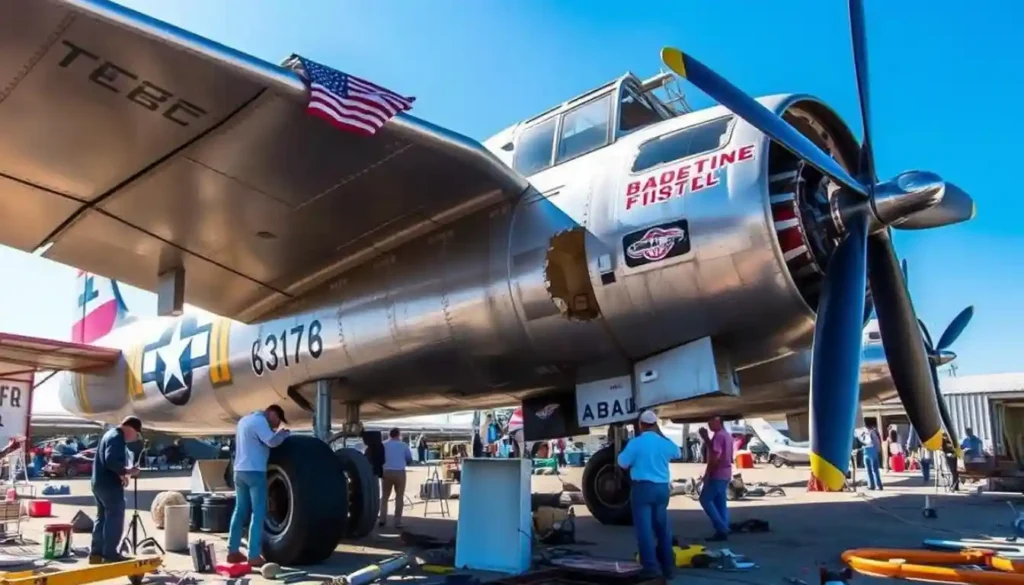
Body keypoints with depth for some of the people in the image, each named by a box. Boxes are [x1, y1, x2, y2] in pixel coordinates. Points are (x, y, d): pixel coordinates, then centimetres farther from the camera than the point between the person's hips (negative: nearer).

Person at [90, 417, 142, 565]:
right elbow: (111, 461, -28)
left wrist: (121, 473, 12)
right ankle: (110, 554, -3)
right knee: (115, 519, -5)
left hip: (99, 482, 11)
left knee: (102, 518, 15)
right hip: (109, 485, -11)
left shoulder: (110, 435, 17)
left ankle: (96, 553, 19)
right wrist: (126, 471, -19)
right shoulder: (117, 438, -16)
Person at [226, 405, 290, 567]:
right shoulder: (259, 420, -11)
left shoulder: (245, 420, 20)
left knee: (240, 511, 15)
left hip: (240, 471, 9)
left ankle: (233, 551, 18)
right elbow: (271, 441, -23)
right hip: (254, 472, -9)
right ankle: (254, 556, -6)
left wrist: (276, 432, 16)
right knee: (258, 514, -5)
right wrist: (284, 432, -5)